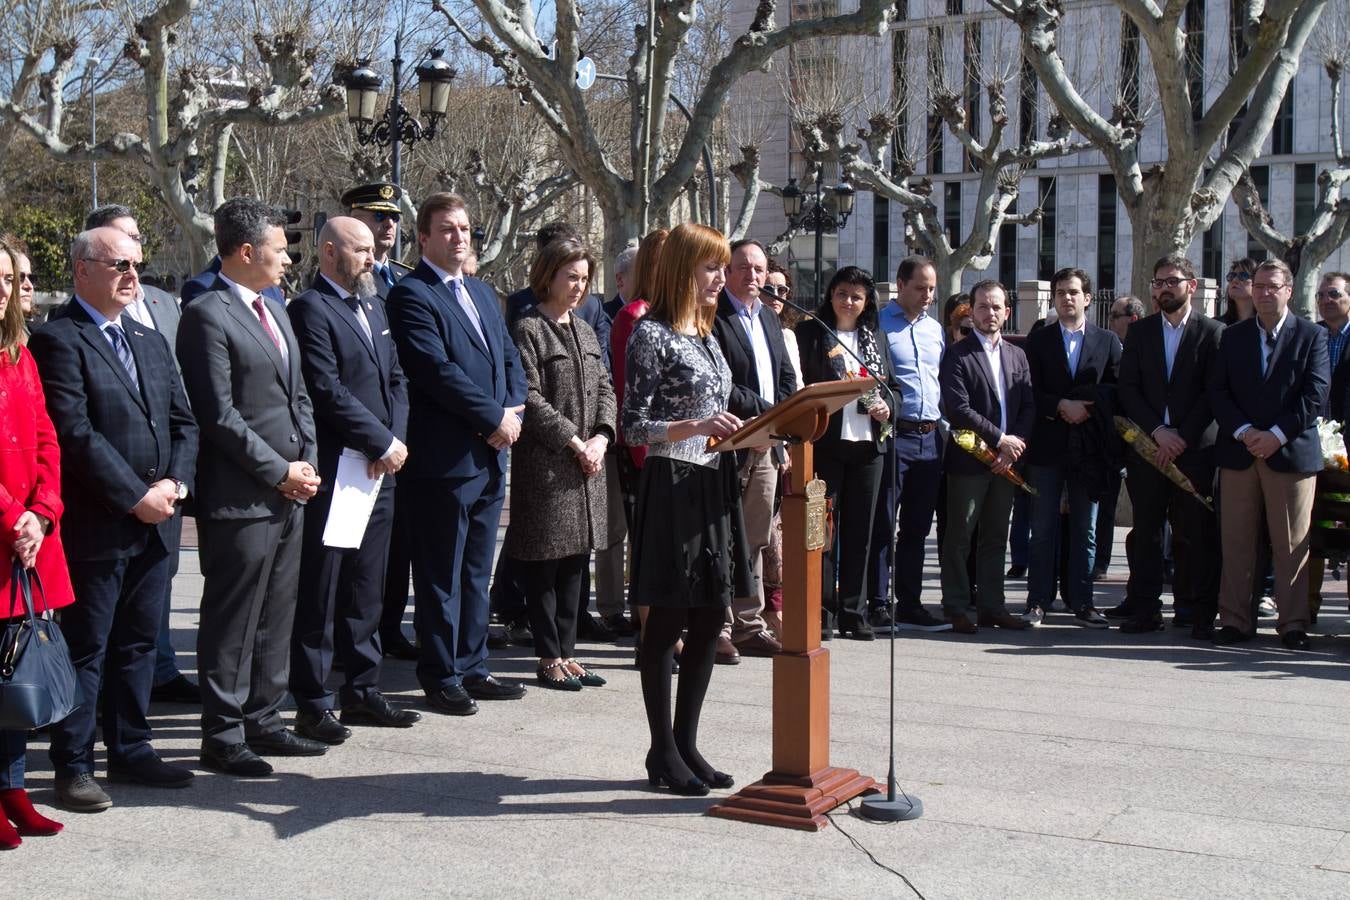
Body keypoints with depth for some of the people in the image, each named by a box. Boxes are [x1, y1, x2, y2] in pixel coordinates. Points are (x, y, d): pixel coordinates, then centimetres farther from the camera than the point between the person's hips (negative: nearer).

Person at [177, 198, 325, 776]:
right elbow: (219, 415, -16)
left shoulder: (274, 310, 16)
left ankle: (263, 722, 26)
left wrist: (308, 462, 5)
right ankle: (222, 737, 11)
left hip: (289, 491, 9)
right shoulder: (207, 316, -12)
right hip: (240, 496, -8)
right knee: (232, 621, 1)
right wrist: (278, 471, -13)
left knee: (276, 615, 15)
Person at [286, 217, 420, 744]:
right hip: (333, 473, -8)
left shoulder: (374, 307, 18)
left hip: (379, 469, 8)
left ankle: (363, 693, 24)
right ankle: (313, 704, 8)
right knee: (320, 595, 0)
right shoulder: (311, 309, -9)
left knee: (366, 591, 15)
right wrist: (382, 443, -13)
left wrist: (395, 441, -1)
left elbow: (396, 379, 15)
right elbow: (327, 391, -17)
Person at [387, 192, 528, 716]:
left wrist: (513, 411, -2)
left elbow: (509, 358, 17)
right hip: (444, 457, -8)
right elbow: (437, 370, -18)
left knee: (476, 573, 15)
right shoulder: (411, 295, -9)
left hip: (490, 456, 8)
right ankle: (441, 677, 11)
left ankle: (471, 668, 24)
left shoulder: (482, 294, 19)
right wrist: (494, 418, -16)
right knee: (441, 576, 2)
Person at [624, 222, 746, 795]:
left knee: (710, 619, 9)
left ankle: (685, 742, 19)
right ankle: (662, 753, 9)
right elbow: (634, 427, -13)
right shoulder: (652, 335, -9)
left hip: (714, 484, 8)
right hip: (672, 486, -8)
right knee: (667, 619, -1)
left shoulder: (707, 338, 16)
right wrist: (696, 427, -25)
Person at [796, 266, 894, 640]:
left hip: (868, 444, 4)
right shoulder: (812, 332, 1)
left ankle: (854, 613, 15)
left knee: (860, 532, 8)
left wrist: (886, 405, -1)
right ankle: (822, 611, 5)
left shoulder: (874, 336, 15)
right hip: (825, 443, -4)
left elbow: (888, 385, 21)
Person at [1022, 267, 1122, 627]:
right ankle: (1038, 601, 8)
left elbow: (1115, 391, 2)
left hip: (1089, 447, 1)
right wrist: (1062, 406, -15)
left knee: (1085, 530, 5)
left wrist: (1077, 405, -12)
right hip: (1047, 445, -1)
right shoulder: (1038, 341, 7)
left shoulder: (1108, 341, 9)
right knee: (1043, 529, 3)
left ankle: (1081, 603, 10)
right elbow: (1031, 394, -1)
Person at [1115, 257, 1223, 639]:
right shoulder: (1139, 332, 11)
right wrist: (1158, 431, -9)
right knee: (1145, 532, 5)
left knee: (1195, 533, 0)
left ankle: (1196, 612, 7)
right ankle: (1145, 609, 11)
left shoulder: (1212, 332, 2)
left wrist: (1182, 436, -11)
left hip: (1194, 447, -3)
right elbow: (1127, 389, 3)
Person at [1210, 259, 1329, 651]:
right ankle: (1235, 620, 9)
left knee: (1292, 544, 1)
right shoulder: (1233, 336, 11)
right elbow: (1218, 391, 5)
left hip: (1291, 452, -2)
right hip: (1239, 452, 2)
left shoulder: (1312, 335, 3)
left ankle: (1293, 624, 8)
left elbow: (1315, 395, -5)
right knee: (1236, 542, 3)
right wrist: (1243, 431, -10)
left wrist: (1277, 435, -13)